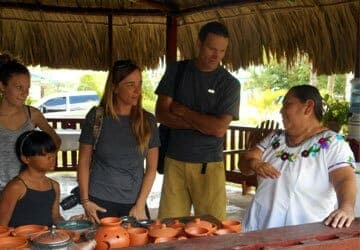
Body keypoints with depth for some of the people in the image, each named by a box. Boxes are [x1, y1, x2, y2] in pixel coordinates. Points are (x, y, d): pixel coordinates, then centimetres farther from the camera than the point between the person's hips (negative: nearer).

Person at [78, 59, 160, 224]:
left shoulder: (147, 121, 1)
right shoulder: (96, 117, -4)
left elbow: (152, 168, 3)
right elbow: (84, 162, 1)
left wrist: (140, 205, -3)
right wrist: (85, 201, -5)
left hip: (134, 204, 2)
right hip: (100, 202, -1)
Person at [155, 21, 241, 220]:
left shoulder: (229, 83, -1)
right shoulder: (176, 71, 7)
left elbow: (219, 128, -11)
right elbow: (161, 114, -1)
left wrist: (182, 111, -5)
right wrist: (202, 123, -9)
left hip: (209, 165, -1)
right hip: (175, 161, 2)